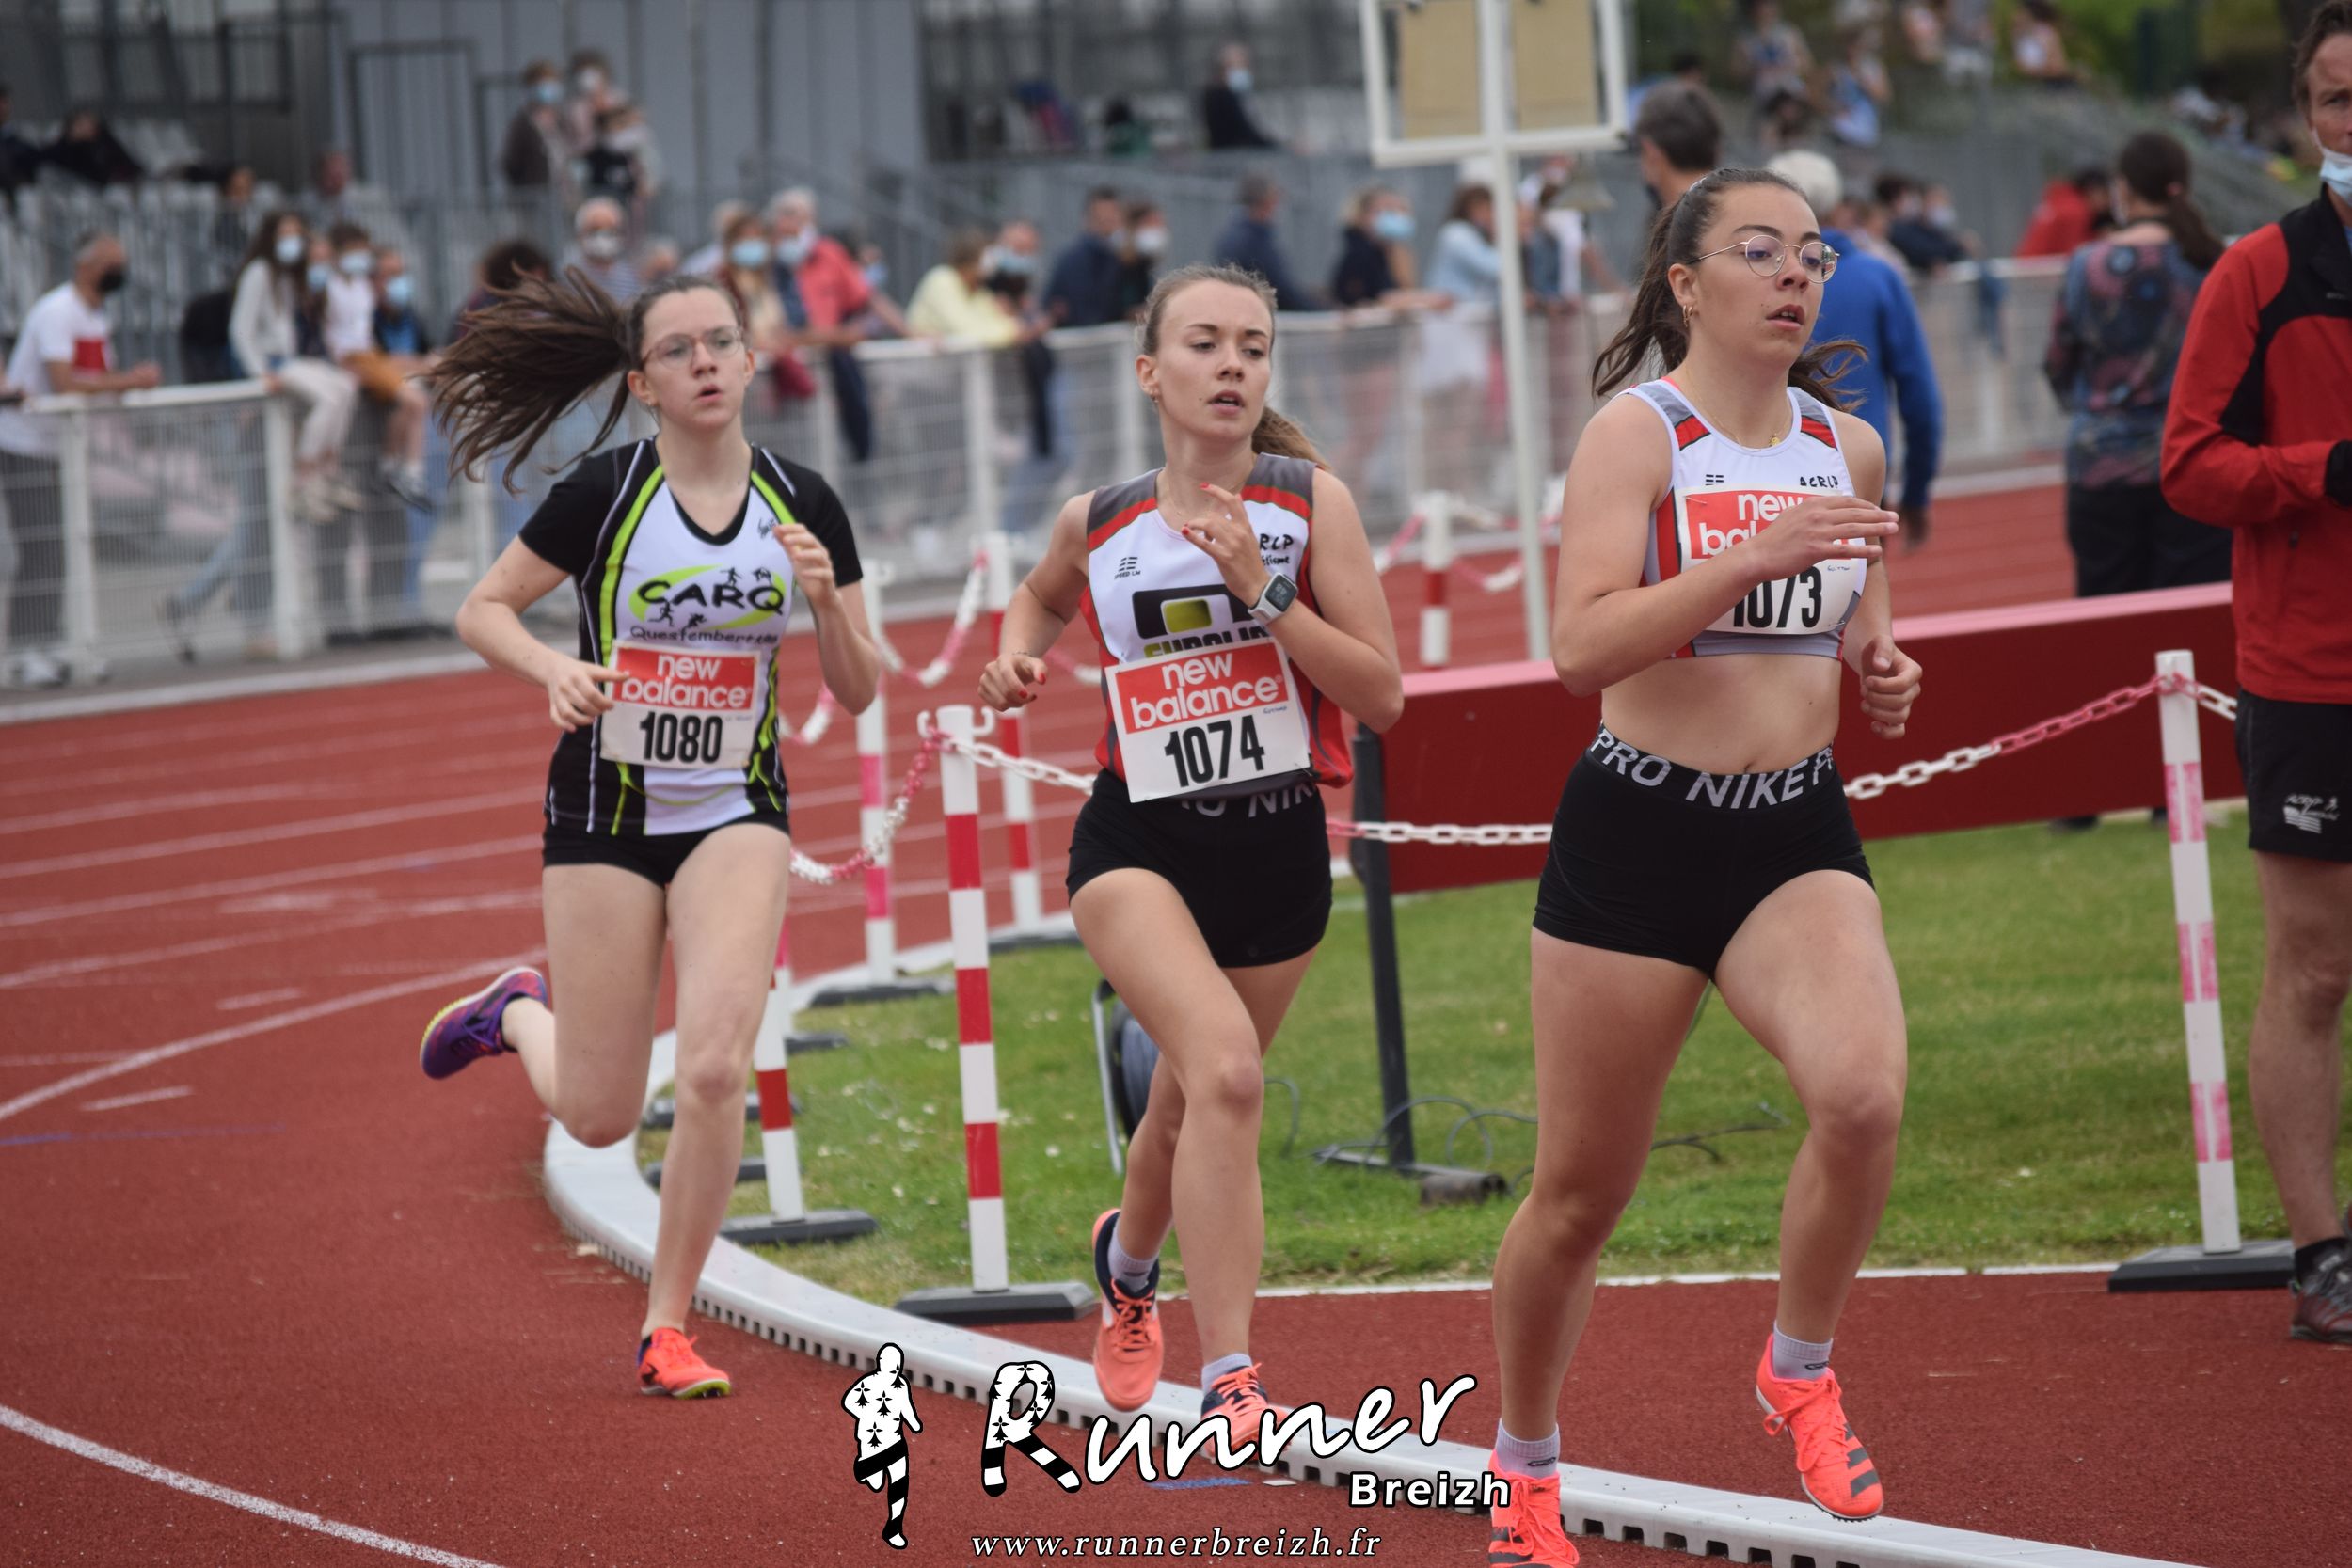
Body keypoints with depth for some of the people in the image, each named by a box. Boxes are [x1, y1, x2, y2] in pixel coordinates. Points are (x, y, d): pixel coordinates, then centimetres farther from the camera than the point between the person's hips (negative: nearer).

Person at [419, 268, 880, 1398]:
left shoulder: (803, 505, -2)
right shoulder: (604, 496, -11)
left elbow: (858, 692, 2)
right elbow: (481, 610, -2)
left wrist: (827, 603, -18)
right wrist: (553, 668, -21)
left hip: (738, 814, 2)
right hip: (608, 809, -2)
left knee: (716, 1069, -18)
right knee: (601, 1116, 3)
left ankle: (667, 1329, -1)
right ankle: (518, 1013, 39)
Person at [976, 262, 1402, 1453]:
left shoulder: (1310, 503, -4)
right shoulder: (1097, 523, 1)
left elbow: (1383, 697, -9)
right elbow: (1041, 597, 26)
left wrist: (1264, 593, -19)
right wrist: (1016, 657, 4)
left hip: (1278, 851, 2)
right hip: (1138, 846, -2)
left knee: (1191, 1112, 17)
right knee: (1224, 1069, -27)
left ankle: (1127, 1258, 53)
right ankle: (1229, 1385, -27)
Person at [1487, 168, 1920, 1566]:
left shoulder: (1849, 446, 8)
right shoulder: (1637, 430, -9)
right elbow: (1582, 647, -21)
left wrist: (1883, 669, 5)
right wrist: (1753, 558, -29)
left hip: (1800, 834, 3)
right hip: (1639, 834, -3)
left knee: (1864, 1093, -26)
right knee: (1582, 1193, 5)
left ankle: (1802, 1372, -2)